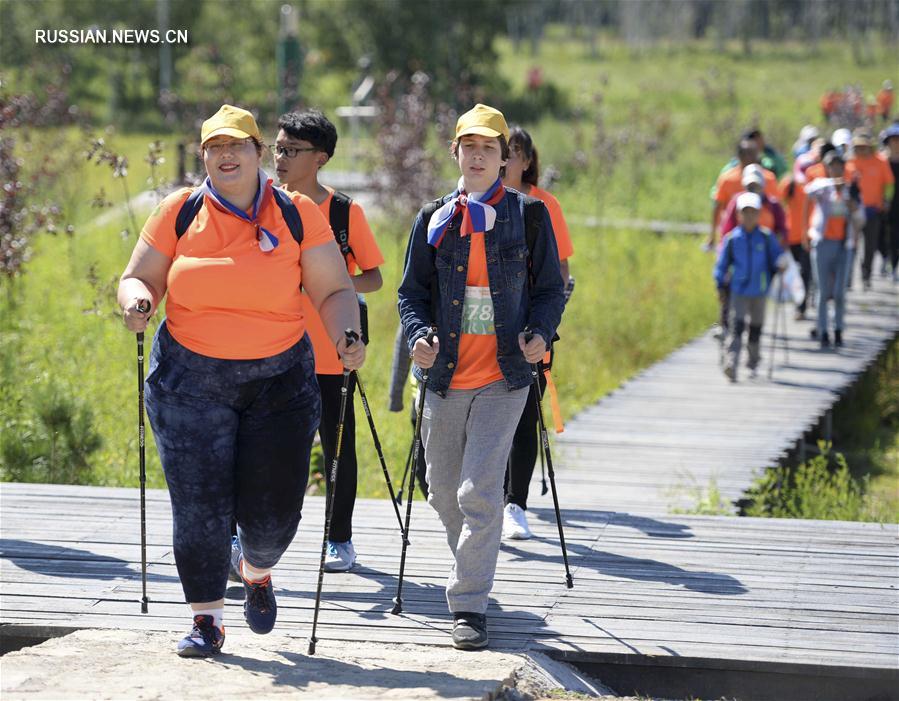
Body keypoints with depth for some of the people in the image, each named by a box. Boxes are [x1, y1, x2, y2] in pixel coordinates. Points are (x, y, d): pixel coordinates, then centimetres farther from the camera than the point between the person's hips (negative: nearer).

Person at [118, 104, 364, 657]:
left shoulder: (297, 214, -1)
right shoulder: (180, 212, 1)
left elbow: (334, 290, 0)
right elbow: (139, 278, 6)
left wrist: (347, 341, -18)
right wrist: (137, 302, -17)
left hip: (280, 379, 0)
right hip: (191, 379, 0)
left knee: (274, 510, 2)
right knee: (200, 508, -5)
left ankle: (256, 571, 37)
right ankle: (207, 621, 10)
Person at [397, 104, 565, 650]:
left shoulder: (529, 215, 2)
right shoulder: (435, 219, 7)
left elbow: (551, 287, 7)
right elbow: (413, 292, 9)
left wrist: (541, 332, -12)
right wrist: (418, 336, -11)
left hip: (504, 377, -3)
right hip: (446, 377, 3)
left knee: (480, 491, -14)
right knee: (443, 491, 13)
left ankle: (470, 606, -9)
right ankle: (474, 568, 40)